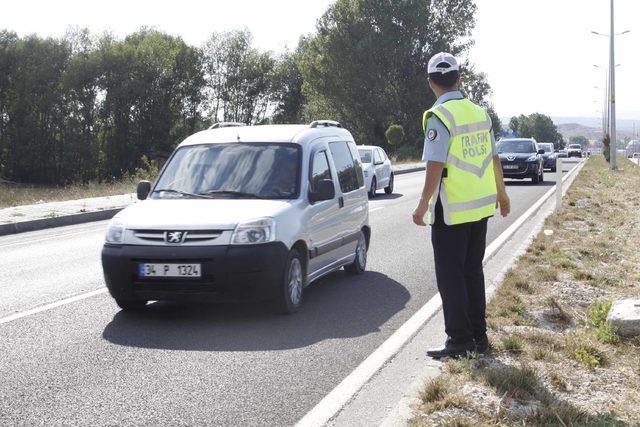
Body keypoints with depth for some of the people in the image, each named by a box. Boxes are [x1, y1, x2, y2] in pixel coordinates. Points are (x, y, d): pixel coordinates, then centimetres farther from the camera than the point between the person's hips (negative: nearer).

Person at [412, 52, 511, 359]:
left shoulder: (439, 117, -14)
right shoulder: (479, 113, 7)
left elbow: (436, 167, -20)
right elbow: (494, 159, 13)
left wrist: (422, 206, -14)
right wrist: (501, 194, 26)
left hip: (451, 212, -7)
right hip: (481, 207, 7)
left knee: (450, 276, 1)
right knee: (473, 271, 16)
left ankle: (460, 339, 4)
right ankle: (478, 336, 21)